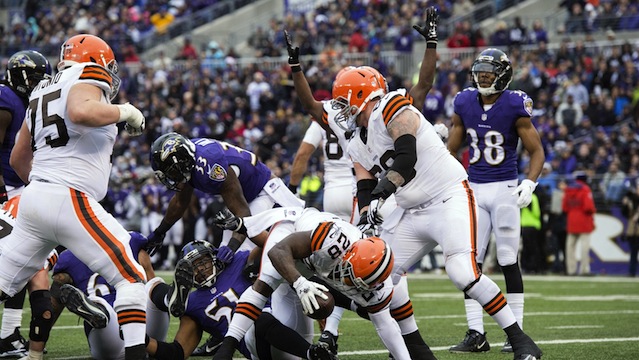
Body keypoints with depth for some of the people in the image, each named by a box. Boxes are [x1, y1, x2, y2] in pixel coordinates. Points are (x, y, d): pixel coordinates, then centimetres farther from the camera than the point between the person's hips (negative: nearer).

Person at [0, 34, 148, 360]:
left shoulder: (42, 92, 23)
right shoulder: (87, 79, -1)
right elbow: (80, 112, -26)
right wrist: (123, 112, -10)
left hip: (33, 197, 8)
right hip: (70, 200, -8)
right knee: (131, 278, -4)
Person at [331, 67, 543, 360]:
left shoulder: (391, 110, -13)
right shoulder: (358, 146, 14)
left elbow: (406, 159, -24)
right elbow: (365, 192, 9)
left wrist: (380, 193, -31)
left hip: (450, 197, -10)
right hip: (412, 212, 10)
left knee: (463, 273, -25)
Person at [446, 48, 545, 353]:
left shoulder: (514, 106, -8)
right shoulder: (465, 104, 4)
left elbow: (537, 151, -3)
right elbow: (451, 150, 14)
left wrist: (529, 184, -17)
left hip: (504, 189, -4)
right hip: (474, 189, 4)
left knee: (509, 263, -2)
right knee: (470, 262, 0)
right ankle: (476, 334, 4)